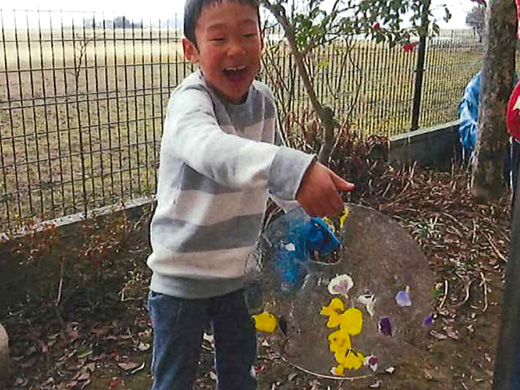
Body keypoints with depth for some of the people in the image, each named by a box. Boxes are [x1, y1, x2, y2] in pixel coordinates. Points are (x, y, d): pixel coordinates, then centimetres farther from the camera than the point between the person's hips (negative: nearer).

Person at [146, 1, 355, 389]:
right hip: (182, 274, -5)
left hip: (240, 268, 6)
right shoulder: (190, 100, -27)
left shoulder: (263, 99, -5)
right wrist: (295, 170, -66)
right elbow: (209, 147, -51)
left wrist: (307, 211, 2)